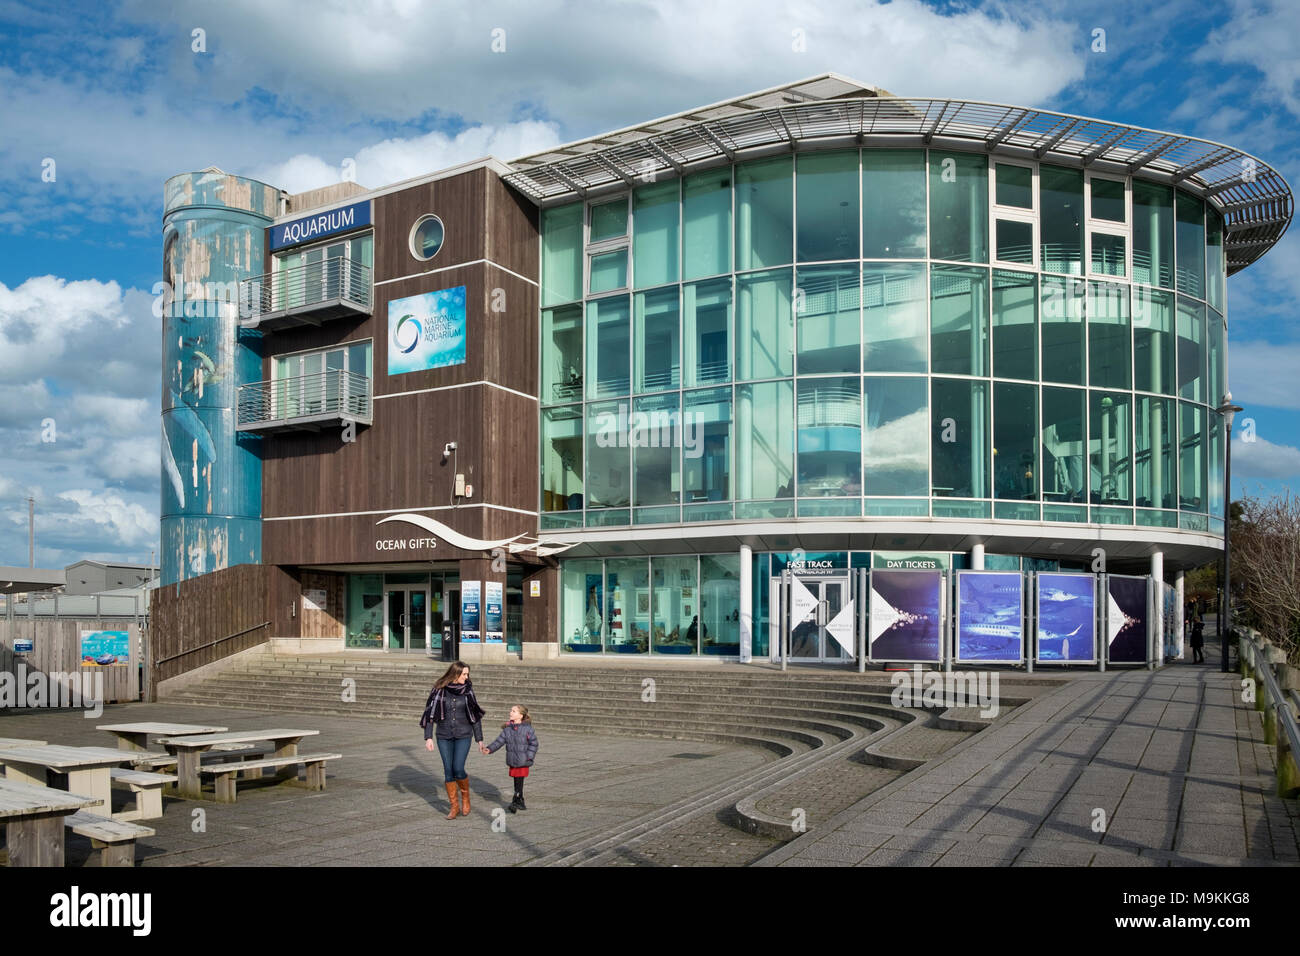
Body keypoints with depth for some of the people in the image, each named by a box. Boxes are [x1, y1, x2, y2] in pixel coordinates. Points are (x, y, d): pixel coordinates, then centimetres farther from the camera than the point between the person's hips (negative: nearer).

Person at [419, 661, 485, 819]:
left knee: (458, 769, -13)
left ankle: (465, 796, 15)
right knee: (448, 771, 1)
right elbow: (430, 713, -3)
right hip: (443, 736, 1)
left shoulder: (468, 690, -1)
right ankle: (454, 806, 15)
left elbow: (475, 715, 5)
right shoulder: (439, 690, -5)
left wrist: (479, 739, 7)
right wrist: (428, 737, -10)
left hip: (463, 735, -1)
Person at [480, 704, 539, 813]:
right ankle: (520, 802, 23)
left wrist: (529, 756, -12)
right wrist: (489, 749, -10)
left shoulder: (527, 728, -8)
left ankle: (516, 801, 5)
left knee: (519, 781, -5)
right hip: (512, 761, 5)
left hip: (523, 761, -5)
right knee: (516, 782, 12)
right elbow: (499, 741, 3)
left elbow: (533, 743, -5)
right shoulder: (507, 728, 4)